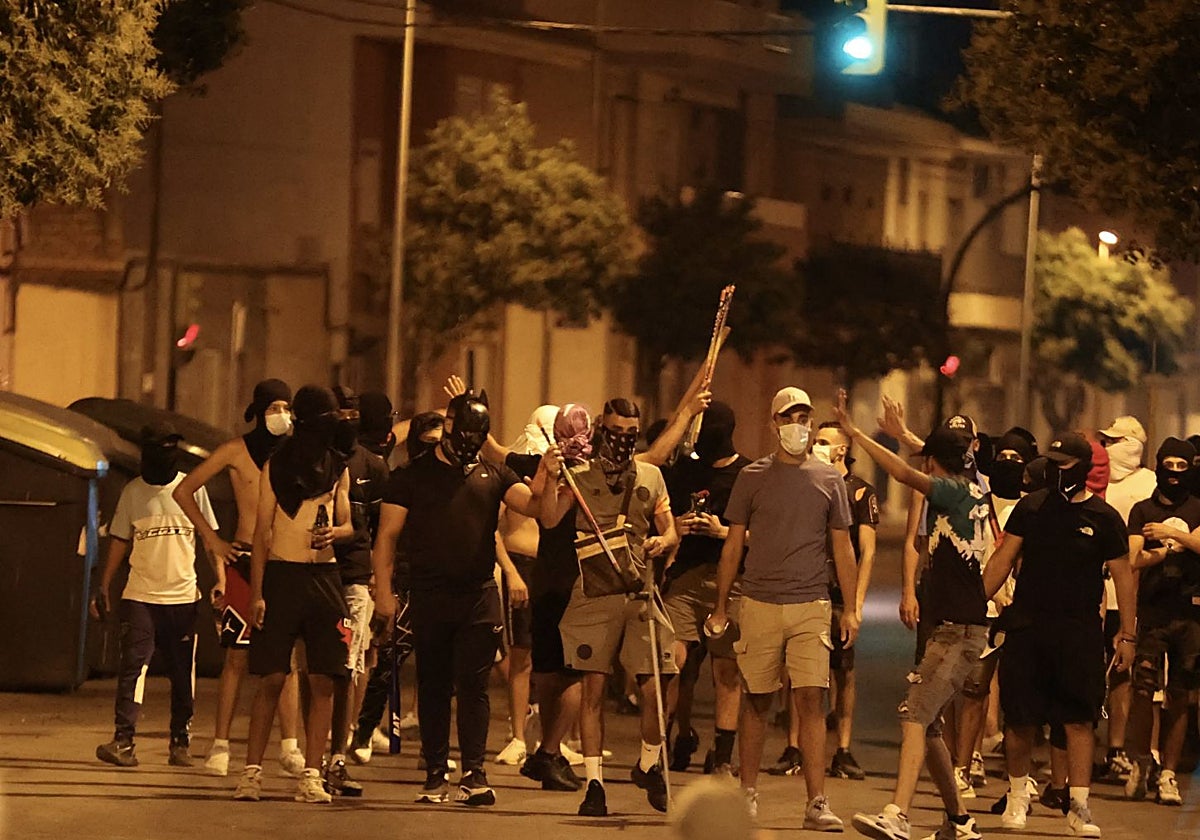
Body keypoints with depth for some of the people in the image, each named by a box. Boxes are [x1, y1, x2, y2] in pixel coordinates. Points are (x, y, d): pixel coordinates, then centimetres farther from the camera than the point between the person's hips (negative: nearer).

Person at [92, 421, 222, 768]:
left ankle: (180, 742, 13)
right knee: (133, 664, -13)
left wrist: (221, 580, -5)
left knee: (183, 674, 4)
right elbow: (119, 541, 12)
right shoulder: (133, 492, 5)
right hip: (140, 595, 0)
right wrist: (104, 587, 7)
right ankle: (123, 740, -17)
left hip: (183, 596, 0)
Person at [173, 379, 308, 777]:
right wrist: (212, 540, 2)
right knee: (238, 656, -3)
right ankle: (220, 744, 1)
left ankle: (289, 746, -2)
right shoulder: (237, 450, 2)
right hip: (246, 560, -2)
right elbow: (183, 491, 6)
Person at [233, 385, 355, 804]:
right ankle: (251, 773, -2)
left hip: (324, 576, 3)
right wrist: (256, 592, -5)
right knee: (271, 678, -5)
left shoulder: (338, 469, 13)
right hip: (281, 572, -3)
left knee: (323, 681, -2)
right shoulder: (276, 466, 5)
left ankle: (311, 776, 1)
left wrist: (334, 532, -11)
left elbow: (347, 525, 15)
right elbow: (262, 531, 3)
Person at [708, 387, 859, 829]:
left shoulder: (829, 480, 7)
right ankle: (747, 792, 18)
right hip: (760, 605, 0)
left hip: (811, 607, 0)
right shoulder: (753, 477, 6)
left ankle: (817, 803, -11)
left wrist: (851, 608, 4)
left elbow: (842, 548, 10)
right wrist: (720, 608, 7)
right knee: (756, 701, 6)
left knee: (812, 699, -9)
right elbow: (733, 545, 9)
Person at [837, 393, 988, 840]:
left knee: (915, 716, -20)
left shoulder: (954, 492, -11)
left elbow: (904, 473, -22)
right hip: (954, 626, 10)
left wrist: (855, 432, -19)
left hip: (959, 631, -10)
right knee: (926, 723, 13)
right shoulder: (973, 491, 13)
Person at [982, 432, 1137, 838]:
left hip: (1079, 631, -2)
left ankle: (1079, 807, -1)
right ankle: (1018, 794, 23)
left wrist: (1127, 635, 0)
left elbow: (1123, 576, 3)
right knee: (1019, 719, 3)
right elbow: (1002, 560, 7)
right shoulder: (1031, 507, 6)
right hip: (1027, 624, 2)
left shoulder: (1104, 518, 0)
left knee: (1079, 720, -5)